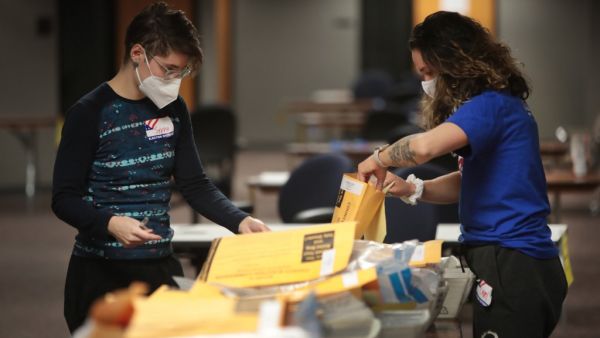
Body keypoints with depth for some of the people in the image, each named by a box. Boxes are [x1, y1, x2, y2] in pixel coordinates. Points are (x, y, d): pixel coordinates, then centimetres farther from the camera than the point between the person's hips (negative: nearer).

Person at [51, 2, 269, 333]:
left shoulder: (173, 110, 6)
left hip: (160, 264, 5)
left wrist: (240, 221, -8)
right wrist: (110, 223, -30)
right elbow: (64, 198, -12)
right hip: (100, 270, -5)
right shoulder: (90, 113, -11)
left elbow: (195, 186, 8)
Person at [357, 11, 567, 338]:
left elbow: (424, 146, -31)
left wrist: (380, 157, -11)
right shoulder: (498, 104, 17)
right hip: (511, 261, 10)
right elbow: (466, 183, 21)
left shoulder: (491, 105, -16)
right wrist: (412, 188, 5)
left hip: (512, 266, -10)